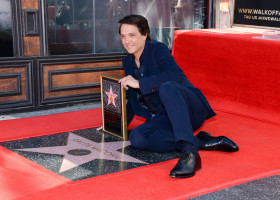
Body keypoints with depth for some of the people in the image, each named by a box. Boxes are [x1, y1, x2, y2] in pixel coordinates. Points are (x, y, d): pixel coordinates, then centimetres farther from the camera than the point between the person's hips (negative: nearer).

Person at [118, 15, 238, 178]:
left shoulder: (158, 49, -7)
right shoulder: (128, 62, 15)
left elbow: (174, 75, -27)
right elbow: (134, 100, 24)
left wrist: (139, 83, -25)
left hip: (191, 109, -6)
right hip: (165, 118, 6)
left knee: (167, 87, -39)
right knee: (136, 137, -25)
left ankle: (190, 154, -51)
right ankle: (200, 142, -19)